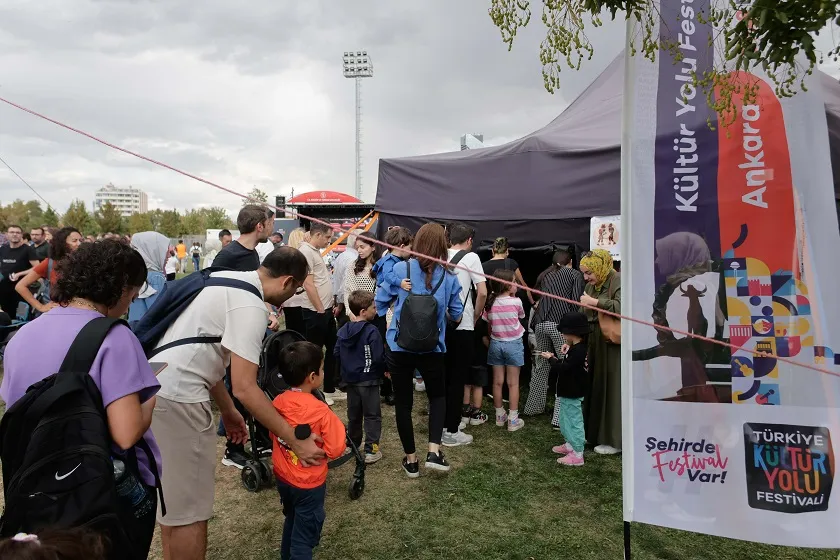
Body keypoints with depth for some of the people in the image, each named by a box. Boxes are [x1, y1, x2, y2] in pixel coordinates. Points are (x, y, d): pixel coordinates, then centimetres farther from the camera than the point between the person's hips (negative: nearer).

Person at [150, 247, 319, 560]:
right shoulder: (250, 305, -17)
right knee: (189, 505, 3)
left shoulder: (227, 280, 12)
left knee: (172, 494, 24)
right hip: (176, 395, -10)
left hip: (157, 384, 10)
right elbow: (244, 388, -21)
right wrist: (296, 441, -16)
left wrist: (227, 411, 23)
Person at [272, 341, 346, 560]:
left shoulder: (278, 402, -9)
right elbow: (335, 449, -20)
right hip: (308, 484, -6)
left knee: (291, 521, 29)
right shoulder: (320, 411, -26)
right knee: (304, 536, 10)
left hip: (282, 478, 6)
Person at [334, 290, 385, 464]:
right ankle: (371, 450, 6)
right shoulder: (372, 331, -19)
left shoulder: (343, 330, 1)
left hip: (350, 380, 6)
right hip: (368, 380, -6)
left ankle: (352, 446, 30)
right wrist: (384, 369, -1)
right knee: (372, 416, 5)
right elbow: (378, 357, -20)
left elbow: (337, 353, 7)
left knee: (353, 415, 19)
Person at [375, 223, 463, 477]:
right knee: (438, 396, 24)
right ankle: (434, 451, 10)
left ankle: (411, 460, 24)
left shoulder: (399, 269, -7)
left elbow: (379, 303, 1)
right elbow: (457, 314, 5)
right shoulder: (449, 277, -5)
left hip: (399, 347, 0)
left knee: (403, 402, 14)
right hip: (432, 349, 1)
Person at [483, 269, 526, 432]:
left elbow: (488, 325, 3)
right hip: (514, 344, -4)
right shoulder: (516, 302, -14)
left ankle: (500, 416, 22)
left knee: (497, 382, 10)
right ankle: (513, 419, 8)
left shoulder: (490, 302, -3)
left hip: (496, 343, 4)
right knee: (513, 383, 3)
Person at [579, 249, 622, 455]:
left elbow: (621, 307, -29)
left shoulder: (618, 281, -11)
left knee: (612, 390, -1)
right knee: (593, 387, 12)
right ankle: (593, 433, 25)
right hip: (594, 342, 8)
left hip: (614, 344, -7)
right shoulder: (591, 286, 13)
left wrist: (594, 302, -23)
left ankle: (614, 440, 10)